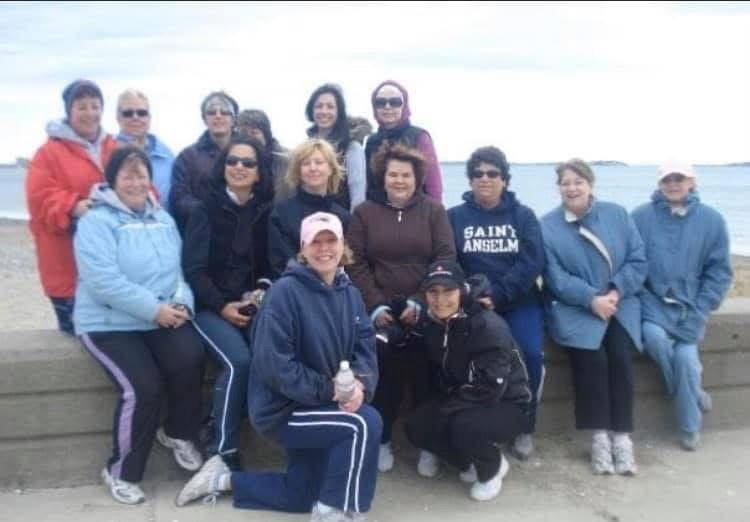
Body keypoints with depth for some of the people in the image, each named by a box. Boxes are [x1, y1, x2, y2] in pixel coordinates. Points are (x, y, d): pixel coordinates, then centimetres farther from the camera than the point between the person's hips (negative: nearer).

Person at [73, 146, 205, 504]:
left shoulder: (164, 220, 14)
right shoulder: (96, 221, -7)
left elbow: (179, 269, 9)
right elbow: (104, 281, -19)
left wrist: (181, 303, -12)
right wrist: (155, 309, -22)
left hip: (163, 319, 5)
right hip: (110, 323, -4)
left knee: (190, 359, -24)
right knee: (142, 387, -23)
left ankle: (177, 433, 5)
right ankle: (121, 472, 2)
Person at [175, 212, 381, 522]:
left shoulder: (350, 294, 3)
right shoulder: (285, 291, -20)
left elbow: (365, 349, -3)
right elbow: (274, 364, -25)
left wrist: (359, 385, -24)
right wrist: (329, 390, -26)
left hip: (315, 404, 8)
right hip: (282, 408, -8)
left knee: (301, 497, 20)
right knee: (365, 423, -26)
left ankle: (223, 479, 36)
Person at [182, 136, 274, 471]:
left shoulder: (266, 212, 11)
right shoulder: (206, 210, 3)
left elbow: (272, 265, 12)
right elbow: (193, 269, -3)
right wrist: (222, 306, -16)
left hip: (254, 306, 3)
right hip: (210, 306, -2)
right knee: (239, 362, -29)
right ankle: (222, 453, -14)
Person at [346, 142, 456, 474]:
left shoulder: (434, 211, 10)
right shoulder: (364, 213, 10)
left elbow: (445, 259, 1)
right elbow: (356, 264, 3)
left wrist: (421, 301, -11)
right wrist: (375, 305, -10)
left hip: (423, 308, 0)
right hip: (381, 308, 0)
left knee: (424, 367, -14)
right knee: (382, 362, -18)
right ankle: (382, 440, 1)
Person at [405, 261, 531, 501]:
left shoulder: (489, 326, -26)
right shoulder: (430, 323, -5)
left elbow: (490, 388, -27)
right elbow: (439, 374, 9)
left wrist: (444, 409, -21)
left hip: (506, 405, -6)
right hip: (462, 402, 7)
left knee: (464, 427, -33)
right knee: (416, 428, -11)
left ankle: (492, 468, 1)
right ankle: (473, 462, 11)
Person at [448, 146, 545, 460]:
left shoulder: (523, 215, 8)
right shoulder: (455, 216, 8)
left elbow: (532, 262, -4)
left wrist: (497, 295, -16)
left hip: (519, 302, 1)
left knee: (531, 354, -23)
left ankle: (524, 427, 0)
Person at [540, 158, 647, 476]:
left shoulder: (617, 215, 7)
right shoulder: (547, 226, 1)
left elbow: (638, 260, 3)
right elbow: (556, 278, -6)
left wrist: (616, 292, -12)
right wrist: (592, 299, -18)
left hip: (619, 303, 2)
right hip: (574, 309, -2)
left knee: (620, 355, -23)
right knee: (591, 357, -25)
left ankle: (621, 436, -12)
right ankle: (599, 436, -11)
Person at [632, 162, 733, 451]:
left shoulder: (711, 220, 1)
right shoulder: (640, 217, -2)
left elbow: (719, 272, 1)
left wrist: (698, 313, -8)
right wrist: (644, 301, -12)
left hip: (690, 304, 0)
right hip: (653, 301, 0)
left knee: (685, 354, -19)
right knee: (654, 335, -29)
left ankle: (690, 426, 4)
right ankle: (693, 394, -3)